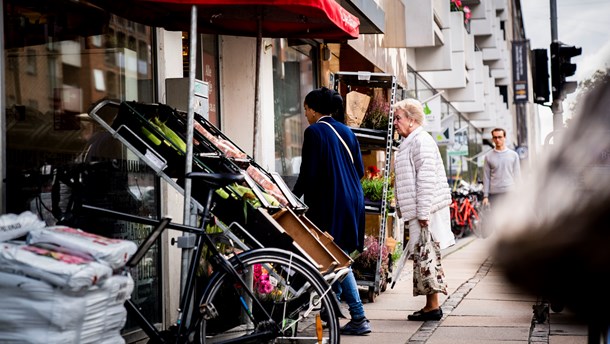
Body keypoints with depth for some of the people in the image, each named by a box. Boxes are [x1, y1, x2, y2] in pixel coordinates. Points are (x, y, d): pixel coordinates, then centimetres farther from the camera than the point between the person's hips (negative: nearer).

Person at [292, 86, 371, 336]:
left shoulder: (314, 132, -9)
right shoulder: (346, 131, 13)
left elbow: (308, 173, -12)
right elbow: (360, 170, 15)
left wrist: (294, 196, 1)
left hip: (330, 203, -8)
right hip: (352, 200, 8)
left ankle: (359, 318, -5)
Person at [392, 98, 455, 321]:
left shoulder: (421, 140, -12)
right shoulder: (409, 143, 20)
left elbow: (426, 179, -19)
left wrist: (423, 213, -22)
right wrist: (407, 213, 21)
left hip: (426, 211, -10)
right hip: (418, 213, 10)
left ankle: (433, 306, -3)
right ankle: (431, 305, 16)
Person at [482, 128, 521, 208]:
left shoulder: (513, 155, 7)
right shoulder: (488, 156, 6)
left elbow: (517, 176, 8)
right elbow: (486, 178, 6)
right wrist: (485, 196, 1)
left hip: (510, 192, 0)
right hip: (494, 194, 0)